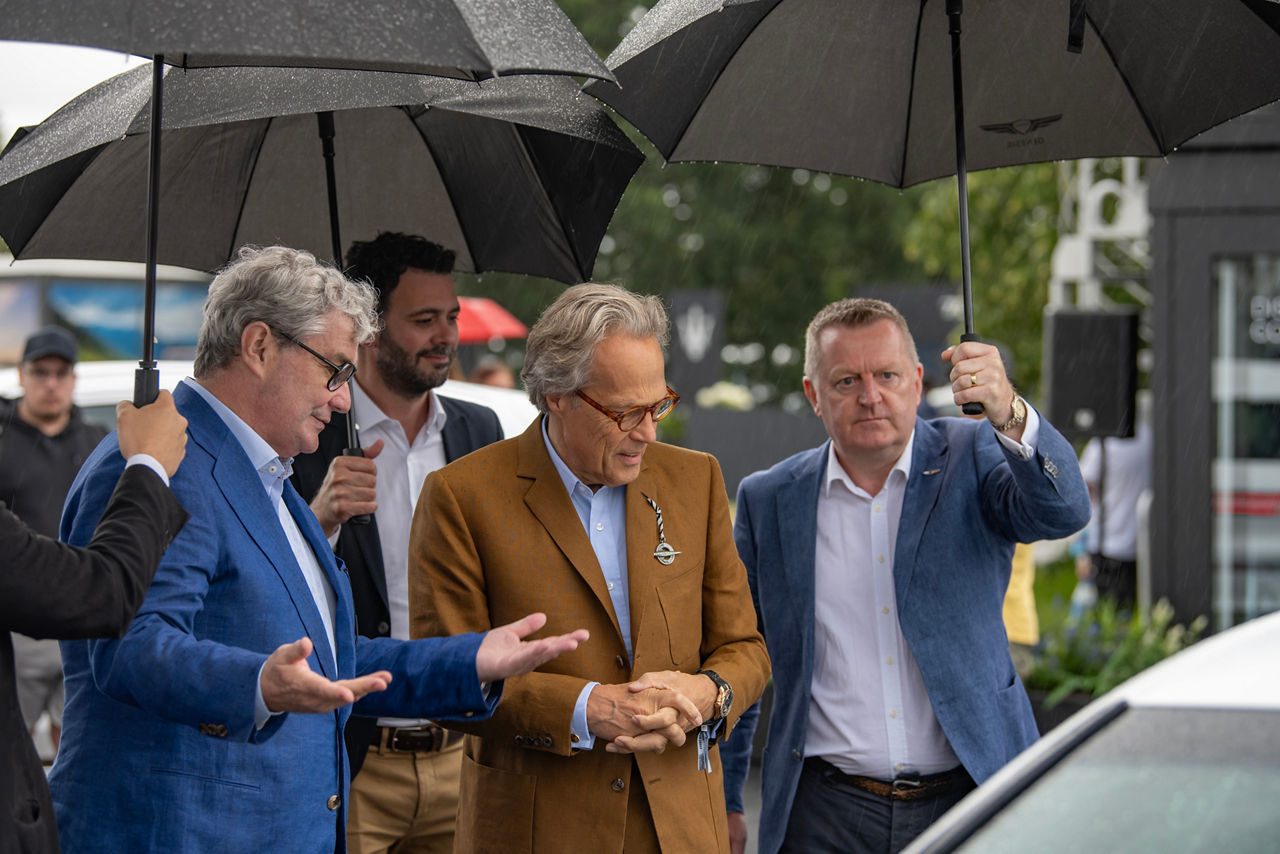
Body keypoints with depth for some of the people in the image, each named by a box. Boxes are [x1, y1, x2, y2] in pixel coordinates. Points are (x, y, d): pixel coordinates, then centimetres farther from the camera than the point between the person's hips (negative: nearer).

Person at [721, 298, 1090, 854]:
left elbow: (1063, 510, -20)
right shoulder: (768, 500, 5)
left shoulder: (970, 458, 1)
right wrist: (722, 803, 12)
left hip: (969, 798, -1)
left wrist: (1008, 413, -38)